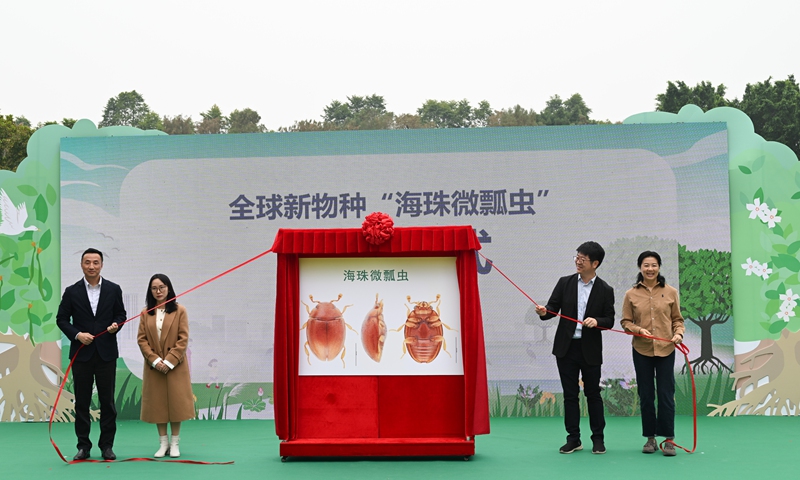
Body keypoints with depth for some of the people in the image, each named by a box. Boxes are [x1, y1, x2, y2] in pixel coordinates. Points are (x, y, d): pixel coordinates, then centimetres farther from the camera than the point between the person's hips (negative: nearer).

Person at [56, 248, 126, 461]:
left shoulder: (113, 289, 3)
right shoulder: (72, 291, 1)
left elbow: (121, 314, 9)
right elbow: (62, 318, 3)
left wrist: (116, 325, -12)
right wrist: (77, 334, -12)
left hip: (106, 353, 0)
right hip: (81, 353, 0)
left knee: (107, 401, 3)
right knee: (82, 402, 5)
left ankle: (107, 445, 12)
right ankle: (83, 446, 14)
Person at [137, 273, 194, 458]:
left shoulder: (179, 311, -2)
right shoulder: (146, 313, 6)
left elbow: (183, 339, -6)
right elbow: (142, 339, 1)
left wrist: (169, 361, -14)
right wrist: (155, 360, -12)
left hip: (175, 366, -2)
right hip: (154, 366, 2)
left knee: (175, 402, 1)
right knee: (157, 403, 4)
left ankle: (175, 443, 11)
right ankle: (163, 443, 13)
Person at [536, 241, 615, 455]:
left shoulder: (605, 290, -1)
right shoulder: (565, 283, 3)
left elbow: (610, 320, -1)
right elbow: (553, 307, 1)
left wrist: (597, 321, -21)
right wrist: (544, 312, -21)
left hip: (590, 349, -2)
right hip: (566, 347, 2)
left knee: (593, 394, 7)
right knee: (570, 394, 6)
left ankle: (598, 438, 18)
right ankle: (573, 439, 15)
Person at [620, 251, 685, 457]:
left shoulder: (670, 292, 2)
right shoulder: (631, 294, 1)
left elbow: (677, 319, 6)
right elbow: (626, 322, 3)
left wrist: (679, 333, -13)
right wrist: (639, 330, -16)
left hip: (666, 350, -1)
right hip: (641, 351, 1)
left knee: (666, 394, 0)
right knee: (646, 395, 7)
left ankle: (669, 439, 9)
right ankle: (650, 438, 17)